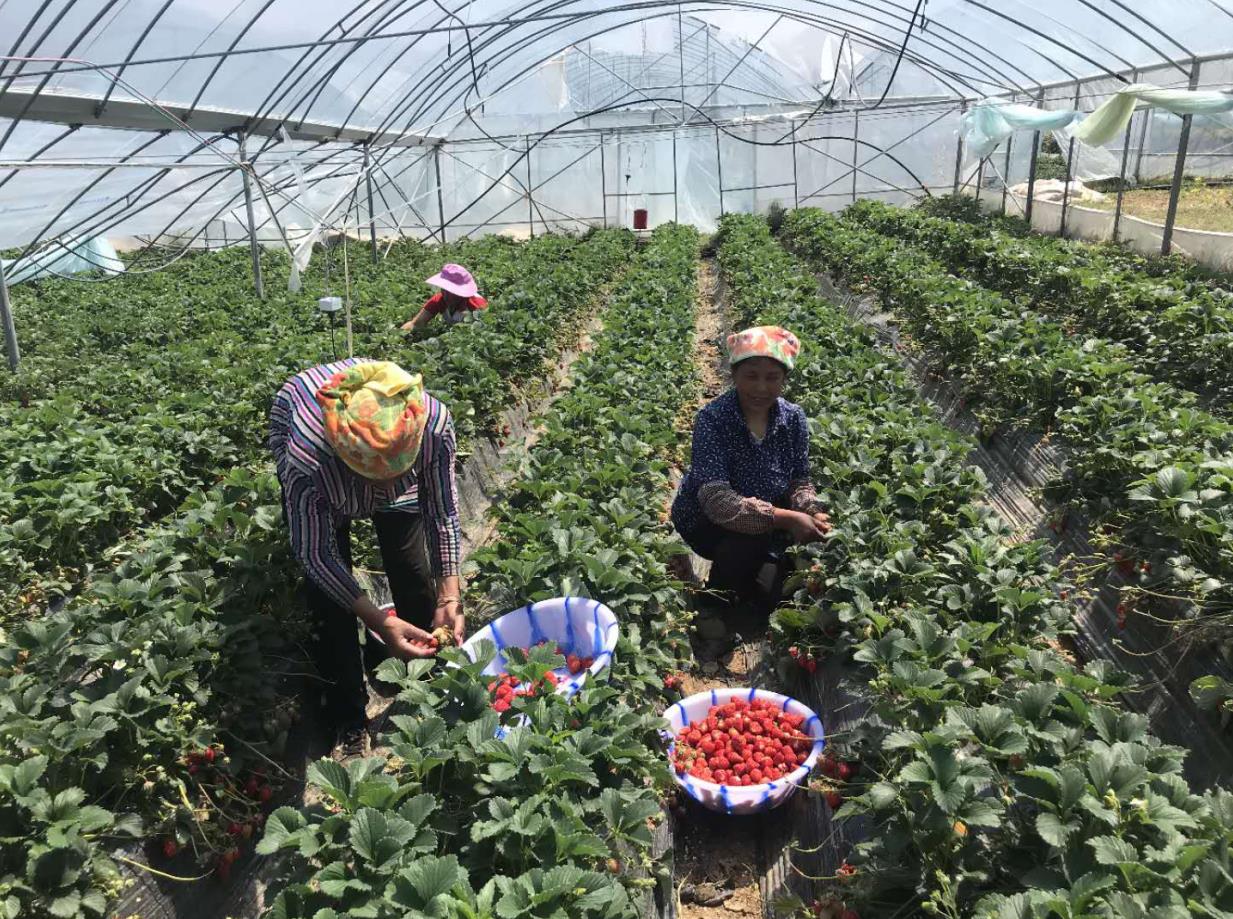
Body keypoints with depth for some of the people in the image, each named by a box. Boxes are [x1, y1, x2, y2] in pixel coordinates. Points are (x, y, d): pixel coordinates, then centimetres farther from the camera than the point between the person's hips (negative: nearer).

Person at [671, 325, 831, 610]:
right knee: (745, 545, -33)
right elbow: (717, 500, -33)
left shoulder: (794, 417, -11)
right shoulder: (712, 419, -26)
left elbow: (800, 482, -4)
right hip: (706, 521, -6)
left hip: (771, 519, 6)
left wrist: (813, 512, -27)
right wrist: (783, 519, -41)